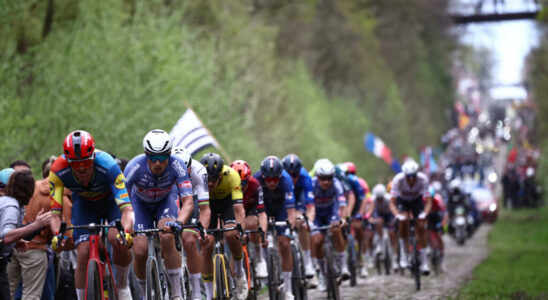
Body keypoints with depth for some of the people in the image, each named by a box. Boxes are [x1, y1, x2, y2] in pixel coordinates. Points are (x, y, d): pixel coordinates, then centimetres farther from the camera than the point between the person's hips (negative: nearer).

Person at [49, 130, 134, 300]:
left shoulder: (107, 165, -39)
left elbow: (127, 209, -43)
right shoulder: (58, 171, -33)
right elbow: (55, 213, -30)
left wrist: (126, 232, -61)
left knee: (118, 241, -28)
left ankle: (122, 286, -2)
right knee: (83, 253, -15)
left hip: (111, 199, -2)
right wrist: (57, 234, -50)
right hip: (84, 203, 2)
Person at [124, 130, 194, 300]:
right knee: (140, 251, -15)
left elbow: (188, 201, -37)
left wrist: (179, 222, -55)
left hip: (166, 199, -1)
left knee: (167, 238, -29)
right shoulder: (135, 167, -35)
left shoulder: (177, 165, -34)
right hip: (141, 202, 1)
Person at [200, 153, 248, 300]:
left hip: (228, 201, -1)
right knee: (207, 244, -15)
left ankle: (239, 272, 1)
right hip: (207, 202, 1)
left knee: (231, 234, -28)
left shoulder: (231, 176, -36)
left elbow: (238, 208, -40)